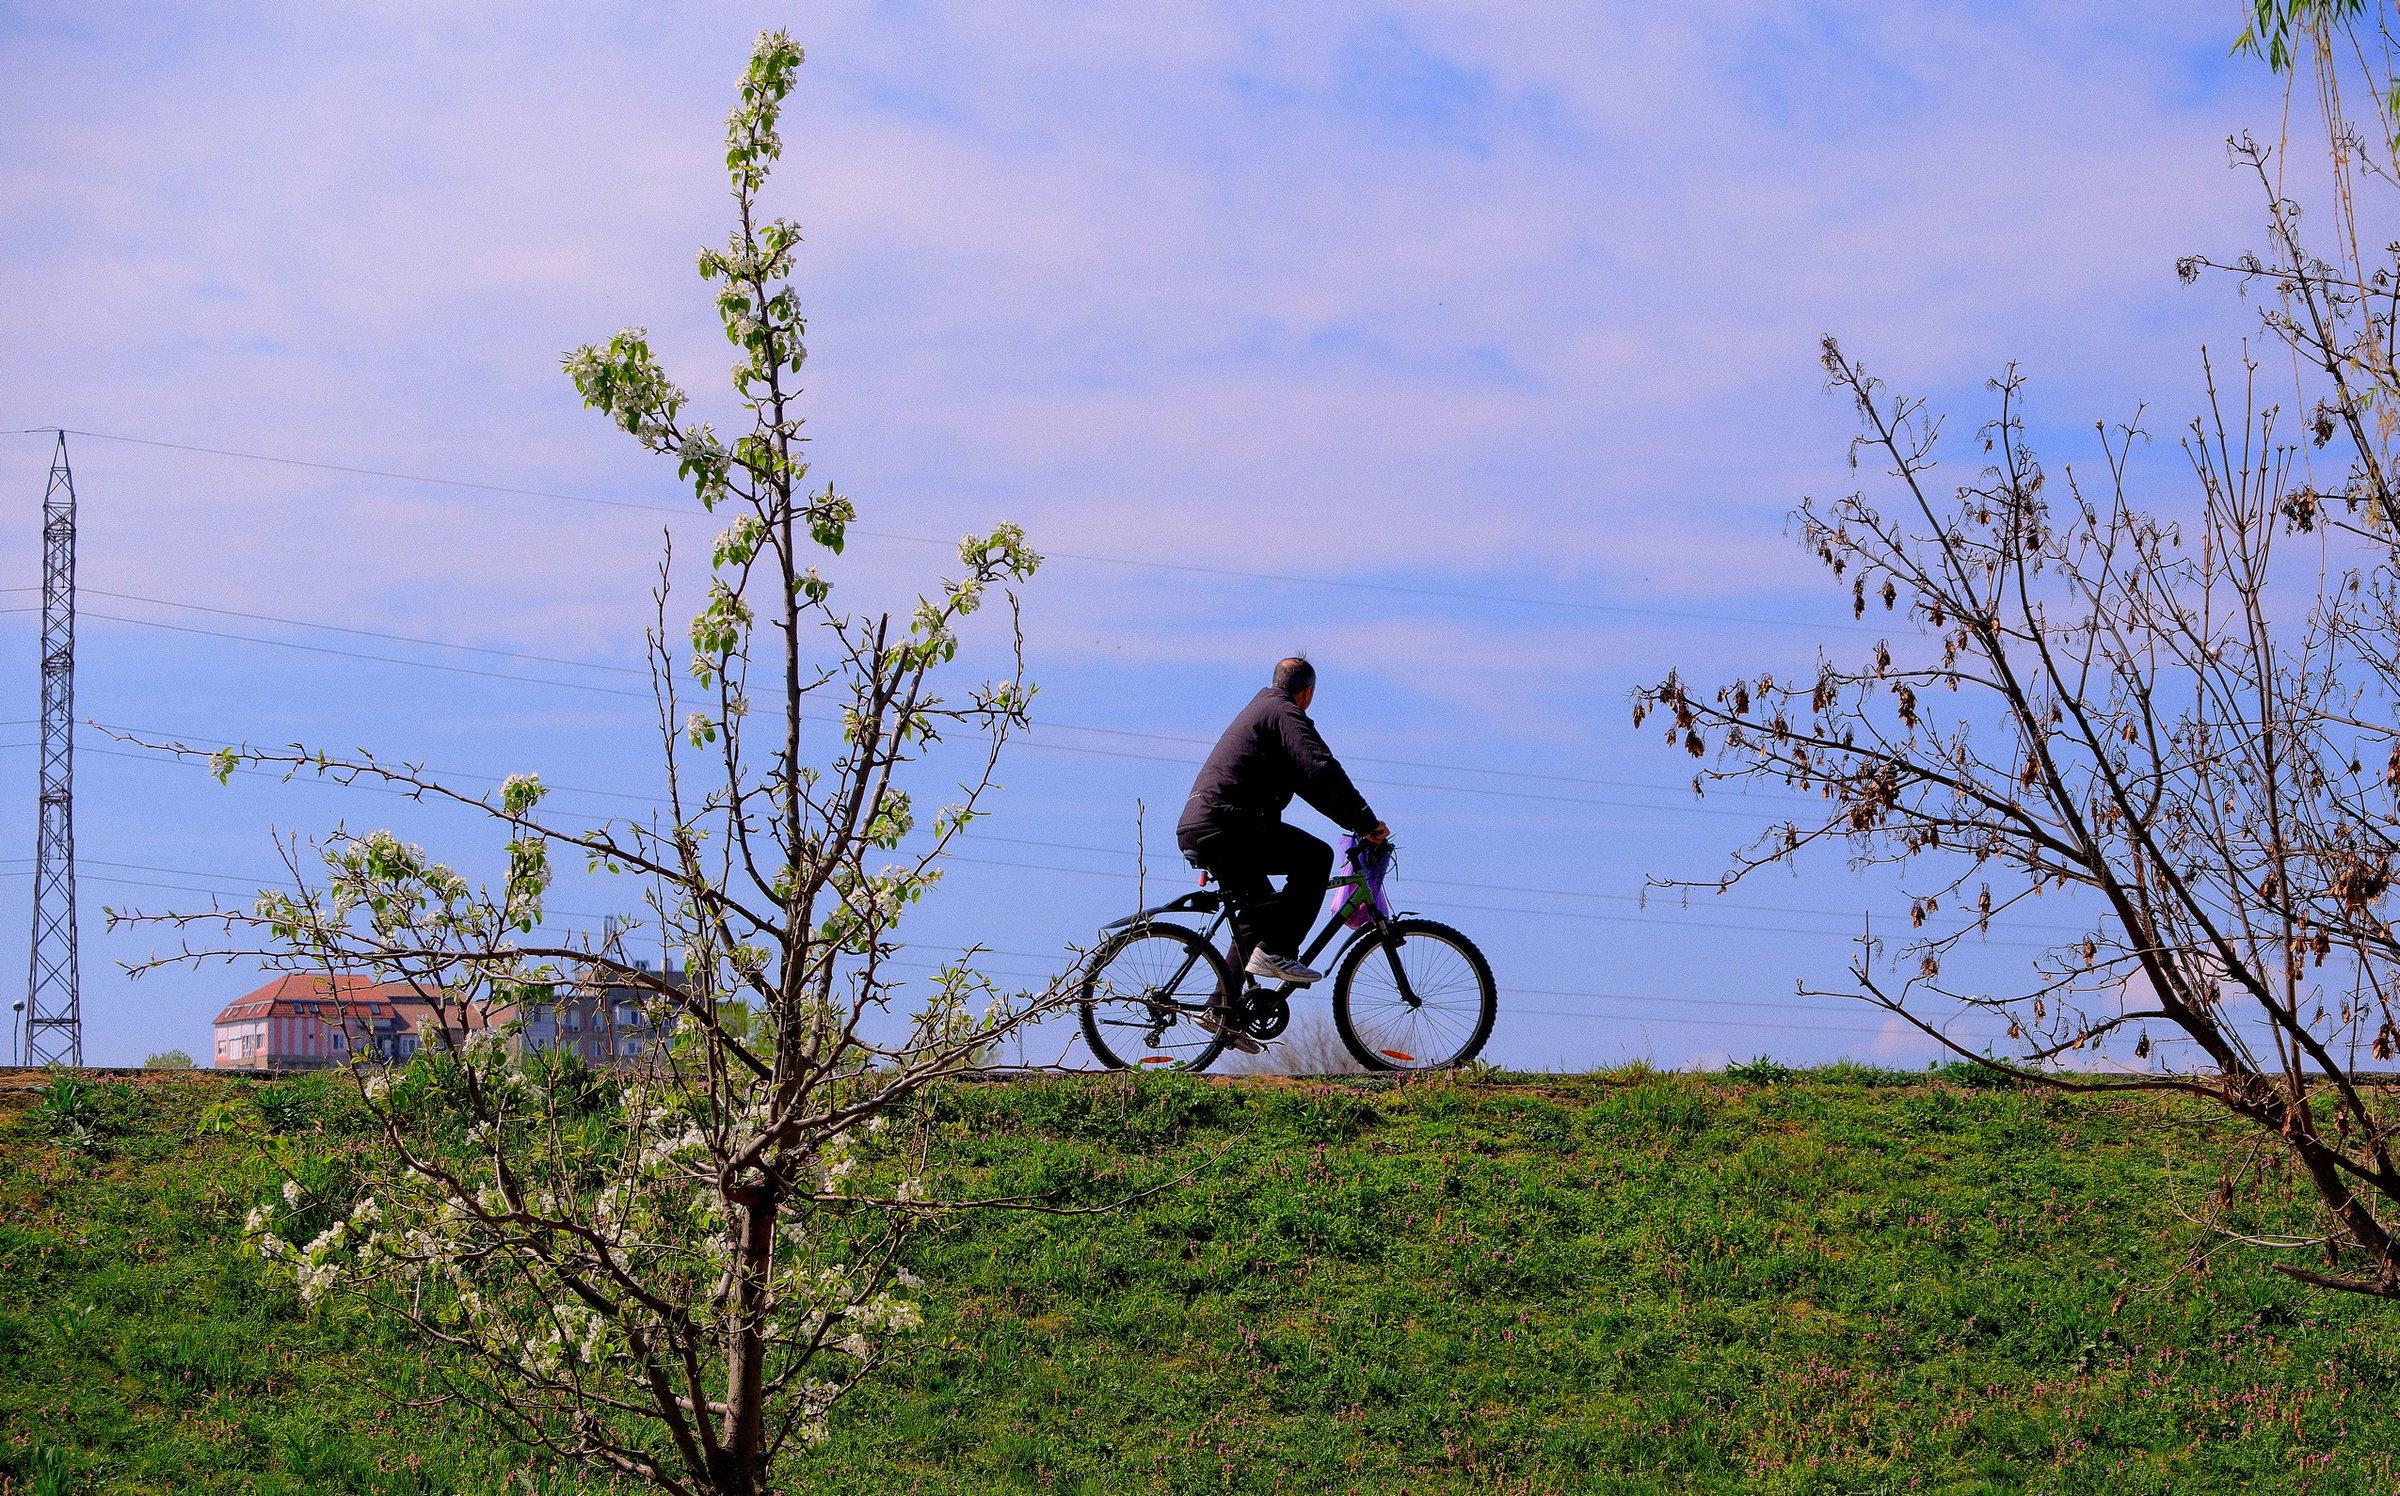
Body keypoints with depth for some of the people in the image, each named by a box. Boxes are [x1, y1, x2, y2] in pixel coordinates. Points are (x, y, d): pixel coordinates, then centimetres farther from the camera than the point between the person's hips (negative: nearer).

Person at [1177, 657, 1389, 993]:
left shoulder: (1260, 708, 29)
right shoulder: (1285, 713, -4)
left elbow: (1303, 777, 35)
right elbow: (1321, 770, -19)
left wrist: (1356, 822, 33)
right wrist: (1366, 823, -17)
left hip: (1194, 831, 10)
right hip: (1225, 827, -10)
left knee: (1261, 910, 21)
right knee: (1316, 856, -11)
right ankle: (1276, 953, -14)